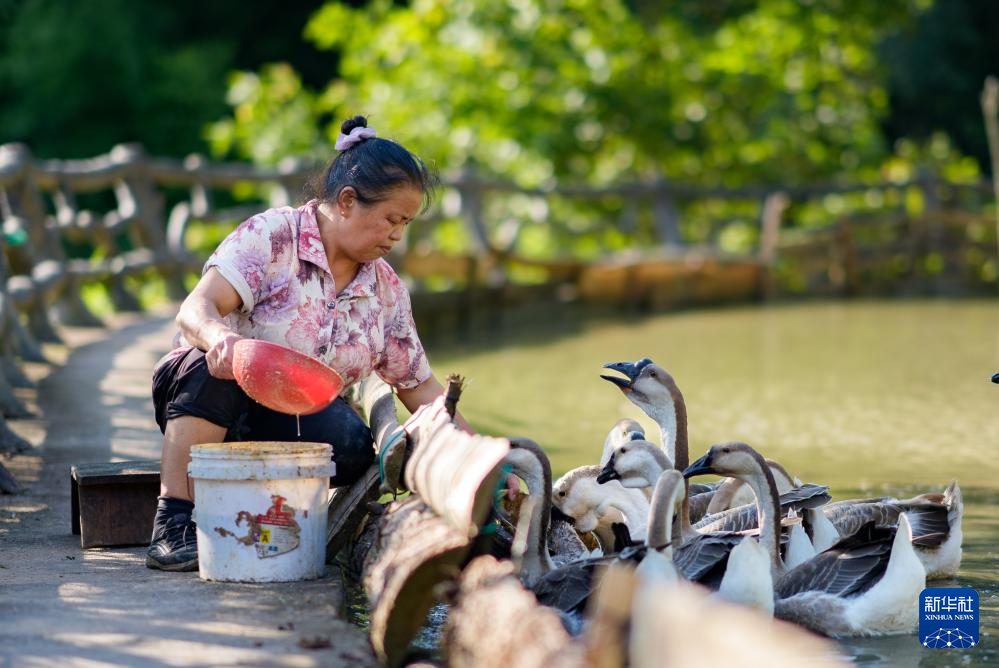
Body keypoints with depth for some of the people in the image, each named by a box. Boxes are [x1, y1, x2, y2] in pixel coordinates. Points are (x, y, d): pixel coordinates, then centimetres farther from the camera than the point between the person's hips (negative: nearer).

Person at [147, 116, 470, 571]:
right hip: (203, 400, -4)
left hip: (293, 425, 4)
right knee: (217, 362, -39)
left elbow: (420, 388, 10)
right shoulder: (272, 235, -13)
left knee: (354, 444, -29)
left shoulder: (387, 291, 5)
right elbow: (196, 310, -25)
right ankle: (174, 524, -37)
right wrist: (219, 337, -50)